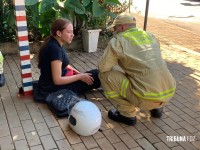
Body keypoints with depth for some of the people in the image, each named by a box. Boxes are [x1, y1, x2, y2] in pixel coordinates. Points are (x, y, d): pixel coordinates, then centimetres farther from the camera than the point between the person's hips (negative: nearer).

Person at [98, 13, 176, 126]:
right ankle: (156, 107, 25)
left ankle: (127, 114, 9)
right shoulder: (150, 36, 15)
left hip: (146, 98, -7)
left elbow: (103, 67, -2)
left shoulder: (118, 40, -4)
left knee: (105, 75, 2)